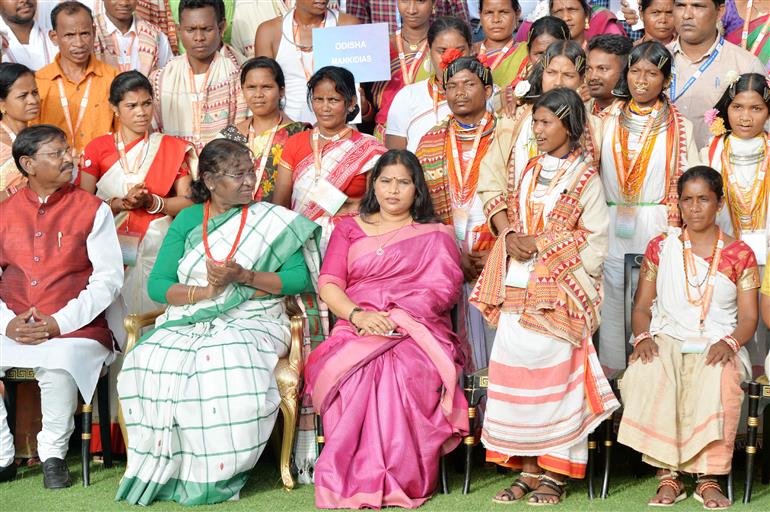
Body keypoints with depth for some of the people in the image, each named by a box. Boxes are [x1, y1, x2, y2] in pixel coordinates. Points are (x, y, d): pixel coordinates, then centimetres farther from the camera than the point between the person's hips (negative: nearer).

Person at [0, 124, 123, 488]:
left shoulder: (91, 209, 3)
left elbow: (108, 277, -3)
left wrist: (59, 323, -13)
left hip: (75, 330, -3)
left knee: (58, 367, -34)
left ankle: (53, 454, -9)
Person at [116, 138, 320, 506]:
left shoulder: (272, 220, 7)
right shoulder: (188, 220, 12)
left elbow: (299, 279, -3)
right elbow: (157, 285, 4)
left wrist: (245, 277, -15)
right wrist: (206, 291, -12)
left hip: (251, 322, -2)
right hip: (189, 321, 2)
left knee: (229, 365, -36)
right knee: (151, 362, -29)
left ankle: (217, 475, -21)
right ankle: (164, 469, -16)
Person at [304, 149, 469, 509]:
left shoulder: (436, 235, 18)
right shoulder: (349, 230, 23)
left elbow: (444, 289, 3)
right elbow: (328, 283, 10)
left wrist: (395, 318, -13)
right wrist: (358, 315, -12)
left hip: (418, 331, -1)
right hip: (357, 330, 1)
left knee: (401, 369, -38)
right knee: (354, 371, -36)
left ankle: (402, 480, -32)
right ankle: (356, 481, -32)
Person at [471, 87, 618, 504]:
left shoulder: (585, 178, 0)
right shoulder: (530, 168, 17)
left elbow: (594, 238, -5)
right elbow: (503, 213, 20)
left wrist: (539, 244, -11)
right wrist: (509, 234, -3)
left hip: (557, 294, -5)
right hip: (517, 290, 5)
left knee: (555, 374, -6)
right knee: (516, 373, 3)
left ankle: (553, 474, 2)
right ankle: (527, 470, 11)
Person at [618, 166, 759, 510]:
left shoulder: (739, 254, 10)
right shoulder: (661, 247, 14)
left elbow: (748, 318, 6)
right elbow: (642, 306, 12)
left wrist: (728, 342, -16)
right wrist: (643, 337, -10)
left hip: (716, 346, -1)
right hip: (667, 340, 1)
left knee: (718, 379, -37)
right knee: (646, 375, -34)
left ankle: (708, 478, -30)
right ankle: (668, 474, -30)